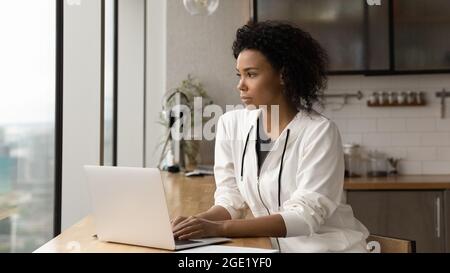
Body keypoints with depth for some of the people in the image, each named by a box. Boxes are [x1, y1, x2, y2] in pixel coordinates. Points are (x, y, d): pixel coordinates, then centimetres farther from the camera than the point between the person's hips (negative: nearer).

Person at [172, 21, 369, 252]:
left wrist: (219, 228, -30)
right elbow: (231, 201, 0)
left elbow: (304, 217, -21)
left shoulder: (319, 132, -15)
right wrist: (198, 221, -20)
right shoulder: (230, 124, -1)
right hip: (272, 245, 4)